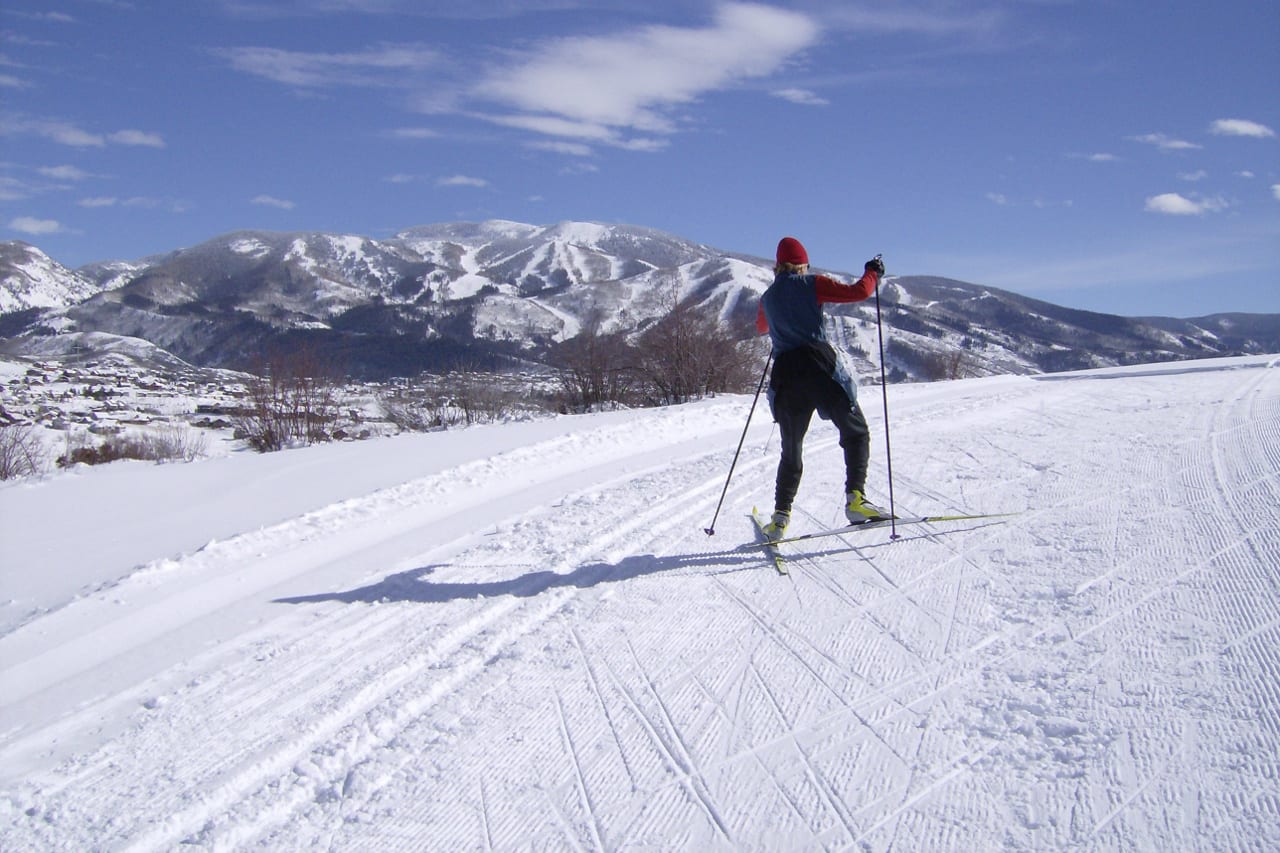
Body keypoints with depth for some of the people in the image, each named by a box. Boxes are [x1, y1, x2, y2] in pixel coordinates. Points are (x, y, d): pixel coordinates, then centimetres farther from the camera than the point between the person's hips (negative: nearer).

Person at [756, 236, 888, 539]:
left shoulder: (768, 297, 17)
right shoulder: (811, 284, 3)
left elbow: (760, 326, 38)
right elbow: (858, 291, -3)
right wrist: (873, 272, 15)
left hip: (785, 373, 4)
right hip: (818, 365, -4)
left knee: (791, 449, 16)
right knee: (856, 432, 8)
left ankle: (781, 516, 10)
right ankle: (855, 498, -8)